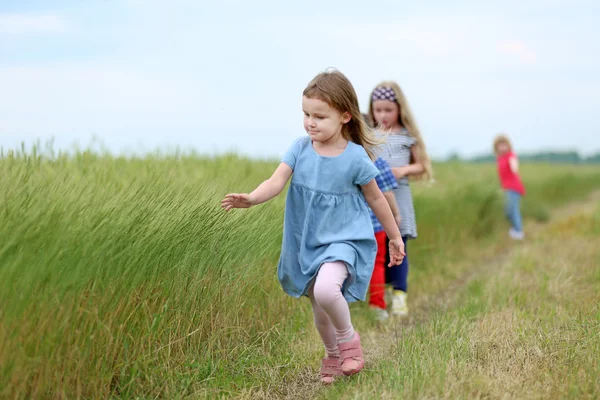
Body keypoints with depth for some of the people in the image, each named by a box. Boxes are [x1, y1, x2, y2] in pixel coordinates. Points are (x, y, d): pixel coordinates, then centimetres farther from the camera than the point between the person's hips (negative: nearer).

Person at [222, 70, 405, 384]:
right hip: (307, 241, 4)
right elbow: (277, 181, -18)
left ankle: (348, 337, -2)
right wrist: (251, 199, -39)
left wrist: (395, 237, 8)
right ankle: (332, 355, 44)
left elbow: (375, 198, -1)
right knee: (319, 309, 17)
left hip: (343, 239, -4)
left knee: (326, 290, -31)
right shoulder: (300, 149, -7)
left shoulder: (355, 158, -14)